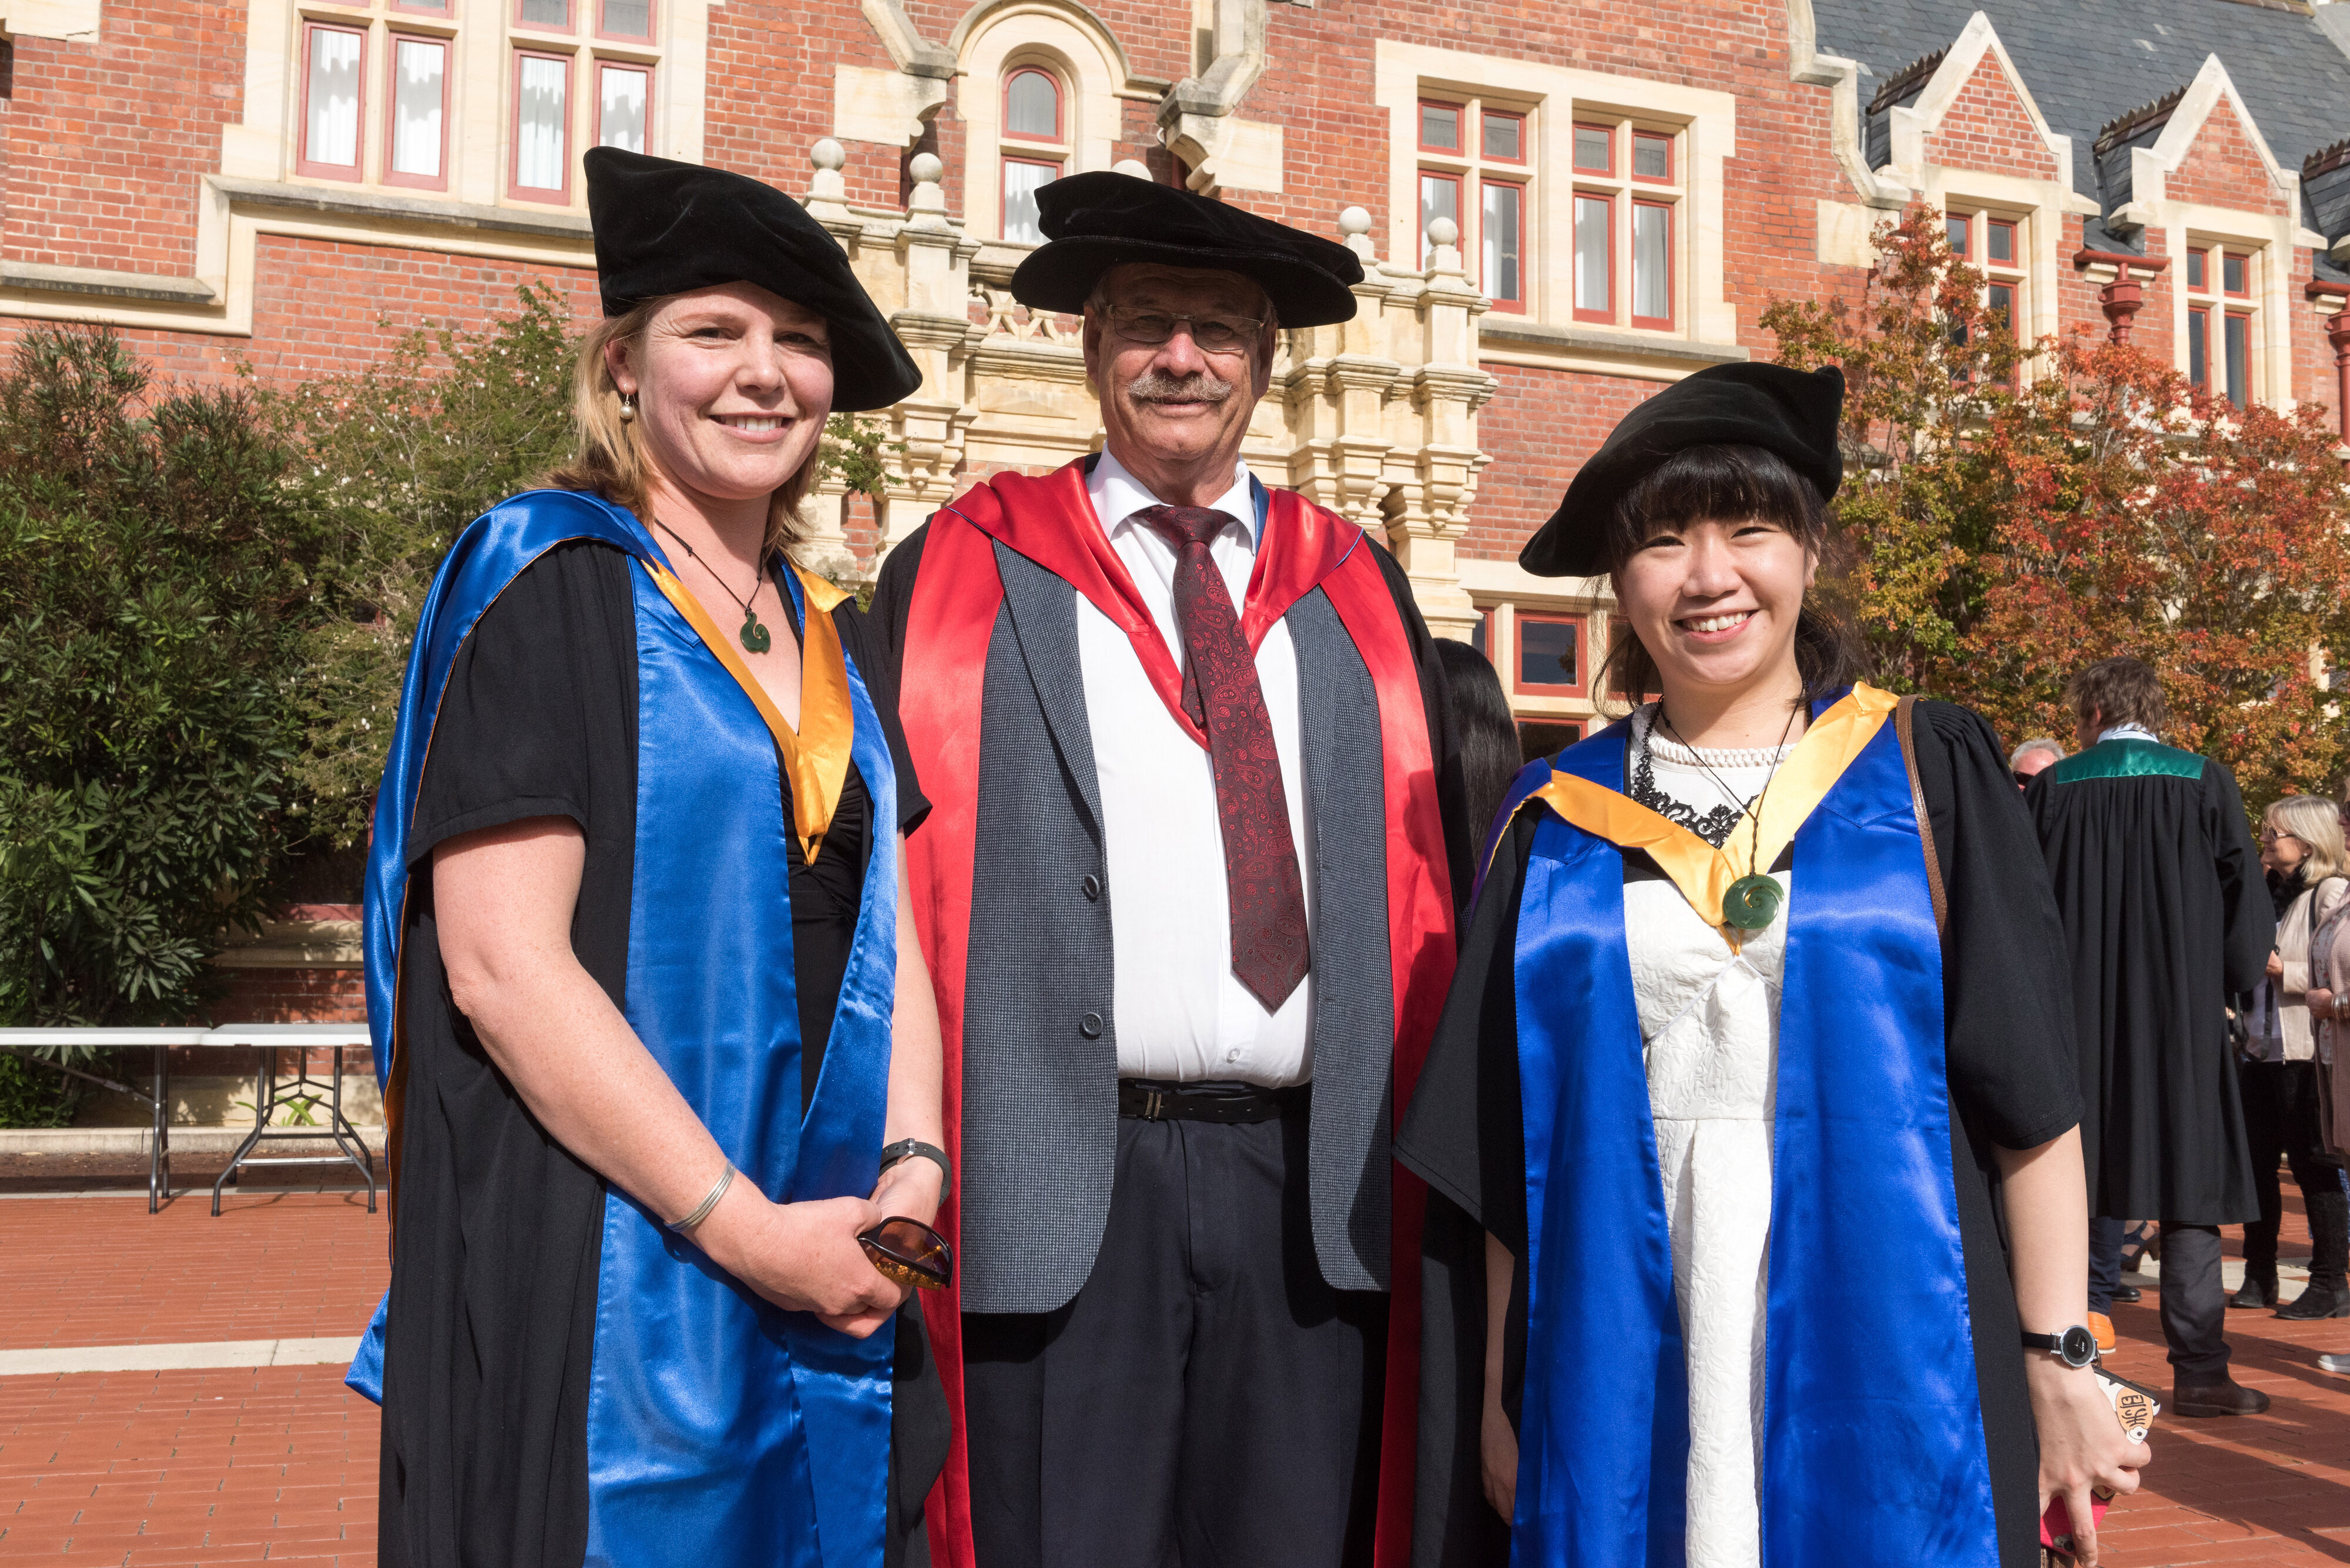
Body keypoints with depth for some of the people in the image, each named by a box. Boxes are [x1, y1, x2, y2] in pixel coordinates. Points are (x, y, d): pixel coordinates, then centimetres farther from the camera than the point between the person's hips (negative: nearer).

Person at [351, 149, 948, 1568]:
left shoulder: (834, 640, 12)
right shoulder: (542, 586, -8)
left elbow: (886, 933, 11)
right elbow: (499, 966, -16)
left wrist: (912, 1166, -6)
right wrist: (744, 1227, -17)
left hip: (824, 1276, 6)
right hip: (597, 1283, -6)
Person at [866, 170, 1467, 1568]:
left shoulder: (1360, 594, 14)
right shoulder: (964, 577, 6)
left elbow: (1431, 876, 14)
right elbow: (895, 864, 2)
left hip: (1314, 1198, 3)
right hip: (1061, 1193, -2)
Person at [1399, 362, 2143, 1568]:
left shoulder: (1927, 775, 0)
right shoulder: (1557, 821, 4)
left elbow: (2031, 1087, -2)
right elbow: (1514, 1141, 5)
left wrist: (2061, 1364, -6)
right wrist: (1501, 1394, 4)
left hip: (1887, 1354, -1)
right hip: (1625, 1368, 2)